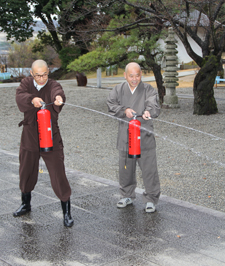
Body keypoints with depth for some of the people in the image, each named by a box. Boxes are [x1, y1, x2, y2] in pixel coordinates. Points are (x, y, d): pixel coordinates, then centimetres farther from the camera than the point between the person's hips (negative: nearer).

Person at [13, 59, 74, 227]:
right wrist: (32, 99, -41)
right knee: (26, 172, 18)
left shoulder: (53, 85, -7)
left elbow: (58, 93, -32)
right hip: (29, 137, 3)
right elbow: (20, 97, -20)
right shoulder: (26, 83, 1)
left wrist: (58, 98, -56)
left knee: (58, 175, -5)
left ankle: (67, 212, 8)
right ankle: (26, 204, 42)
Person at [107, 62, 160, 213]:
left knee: (149, 168, -2)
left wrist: (148, 111, -39)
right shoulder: (118, 90, 8)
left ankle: (151, 200, 11)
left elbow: (154, 106, -17)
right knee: (126, 168, 14)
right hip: (125, 137, 3)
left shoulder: (148, 90, -2)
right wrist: (124, 110, -18)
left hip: (145, 136, -3)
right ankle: (127, 196, 32)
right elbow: (111, 105, -2)